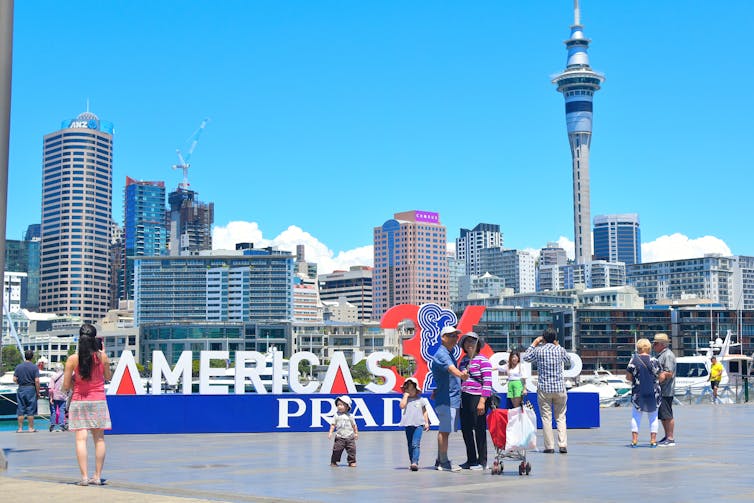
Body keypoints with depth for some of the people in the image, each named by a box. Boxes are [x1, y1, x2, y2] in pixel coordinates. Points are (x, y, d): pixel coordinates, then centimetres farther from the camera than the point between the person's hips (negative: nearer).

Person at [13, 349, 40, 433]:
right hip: (31, 389, -2)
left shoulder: (18, 366, 2)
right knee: (30, 410, 4)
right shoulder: (34, 367, -7)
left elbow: (14, 379, 0)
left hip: (21, 389, 2)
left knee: (20, 410, 7)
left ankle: (20, 428, 8)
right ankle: (31, 428, 6)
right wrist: (38, 392, -3)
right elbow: (37, 381, -11)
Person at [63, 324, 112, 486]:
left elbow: (66, 386, -5)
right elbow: (108, 377, 11)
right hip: (98, 401, 1)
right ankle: (97, 476, 9)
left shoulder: (73, 359, -8)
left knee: (81, 439, -2)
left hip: (79, 401, -1)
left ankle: (84, 477, -7)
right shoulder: (102, 356, -6)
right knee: (99, 439, 8)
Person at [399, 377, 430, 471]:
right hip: (408, 425, 3)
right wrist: (406, 395, -6)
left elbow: (424, 411, 13)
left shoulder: (421, 400, 7)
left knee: (415, 444, -15)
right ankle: (412, 463, 15)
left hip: (418, 424, -3)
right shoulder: (405, 400, 8)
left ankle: (415, 462, -25)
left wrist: (426, 422, 7)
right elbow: (402, 406, -13)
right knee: (410, 445, 8)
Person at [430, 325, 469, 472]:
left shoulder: (448, 354, 19)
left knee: (445, 430, 13)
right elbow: (450, 368, -36)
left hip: (452, 399, 10)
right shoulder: (441, 354, -14)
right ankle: (444, 462, -3)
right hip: (446, 399, -10)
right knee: (445, 430, -7)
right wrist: (460, 374, -54)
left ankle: (440, 460, 20)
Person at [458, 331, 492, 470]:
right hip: (464, 399, 8)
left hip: (477, 399, -8)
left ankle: (482, 461, 8)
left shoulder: (483, 360, -7)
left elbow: (488, 383, -13)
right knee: (466, 429, 11)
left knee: (479, 430, -1)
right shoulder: (464, 360, 15)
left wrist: (482, 401, -20)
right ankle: (471, 460, 22)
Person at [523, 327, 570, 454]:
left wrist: (534, 343, 21)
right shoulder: (560, 350, 1)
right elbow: (567, 360, 23)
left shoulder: (539, 350, -3)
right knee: (560, 417, 8)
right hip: (559, 388, 2)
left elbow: (526, 357, 15)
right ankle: (563, 445, -2)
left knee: (546, 417, 2)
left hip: (544, 388, -1)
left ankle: (549, 446, 0)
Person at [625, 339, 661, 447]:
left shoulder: (634, 360, -7)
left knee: (636, 416, 10)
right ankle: (653, 440, 10)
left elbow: (628, 377, -5)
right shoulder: (654, 361, -5)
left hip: (638, 393, -1)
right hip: (653, 393, 1)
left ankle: (634, 439, 5)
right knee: (653, 416, 12)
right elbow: (659, 377, 0)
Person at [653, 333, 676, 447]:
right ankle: (667, 436, 22)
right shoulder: (660, 355, 18)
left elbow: (669, 373, -21)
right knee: (661, 416, 14)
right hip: (659, 390, 10)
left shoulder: (668, 355, -13)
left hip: (666, 391, -10)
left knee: (667, 415, -6)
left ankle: (671, 439, -2)